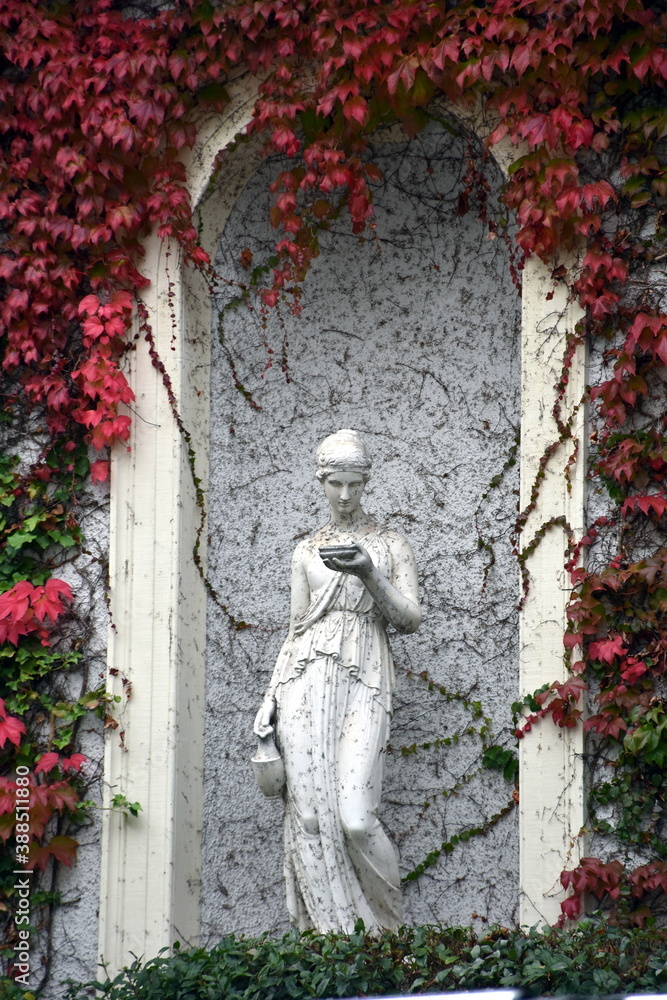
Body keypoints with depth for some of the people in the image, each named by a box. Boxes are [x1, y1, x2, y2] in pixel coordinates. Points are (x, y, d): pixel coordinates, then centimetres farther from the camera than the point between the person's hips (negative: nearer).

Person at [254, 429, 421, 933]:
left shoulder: (392, 545, 11)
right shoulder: (307, 551, 16)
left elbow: (411, 619, 2)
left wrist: (370, 575, -13)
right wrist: (271, 696, 9)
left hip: (364, 683, -3)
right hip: (306, 681, 3)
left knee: (355, 820, -16)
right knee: (311, 816, -7)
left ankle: (389, 922, 4)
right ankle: (331, 926, -2)